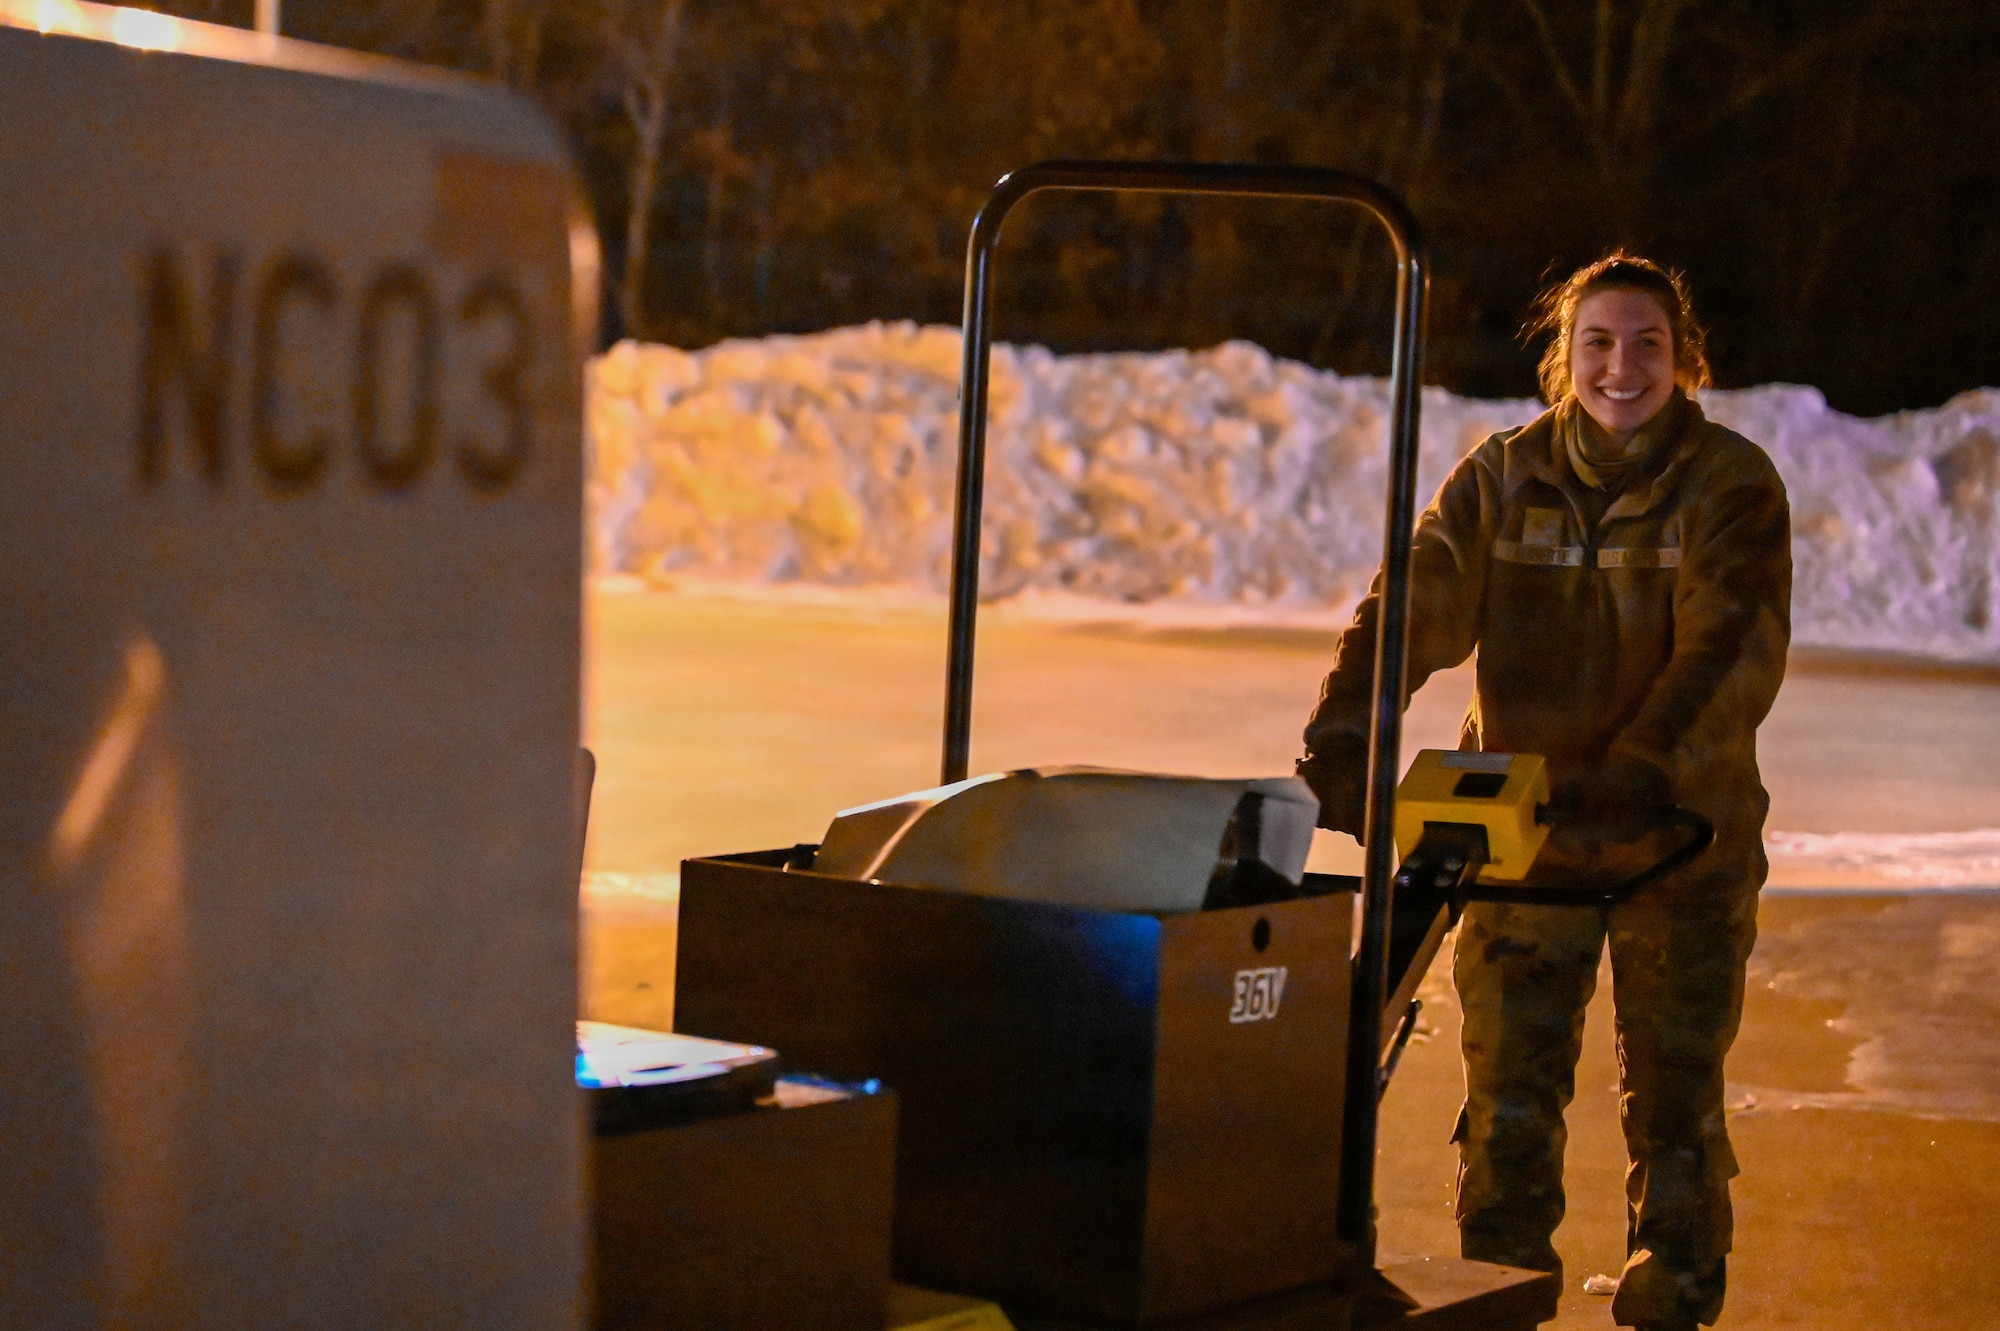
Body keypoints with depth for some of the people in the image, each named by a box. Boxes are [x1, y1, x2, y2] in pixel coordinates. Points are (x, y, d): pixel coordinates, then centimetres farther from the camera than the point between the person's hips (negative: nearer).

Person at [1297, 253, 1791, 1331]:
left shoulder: (1732, 485, -6)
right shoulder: (1501, 477, 1)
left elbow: (1733, 648, -20)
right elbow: (1414, 605, -12)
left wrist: (1642, 768, -35)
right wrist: (1340, 738, -28)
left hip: (1681, 835, -1)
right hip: (1523, 833, 2)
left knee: (1674, 1102, 5)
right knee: (1507, 1100, 3)